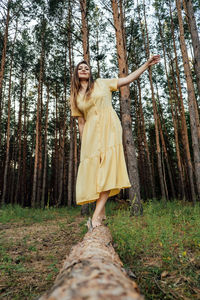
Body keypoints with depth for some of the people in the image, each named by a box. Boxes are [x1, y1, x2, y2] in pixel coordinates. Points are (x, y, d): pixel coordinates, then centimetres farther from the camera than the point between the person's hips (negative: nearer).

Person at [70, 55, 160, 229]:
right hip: (91, 133, 3)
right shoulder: (75, 97, 18)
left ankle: (97, 214, -18)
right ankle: (102, 213, 5)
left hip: (108, 127, -2)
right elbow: (81, 122, 14)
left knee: (107, 166, -17)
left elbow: (128, 79, 12)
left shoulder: (102, 84, 13)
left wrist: (147, 64, 7)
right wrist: (83, 144, 8)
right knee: (92, 169, -6)